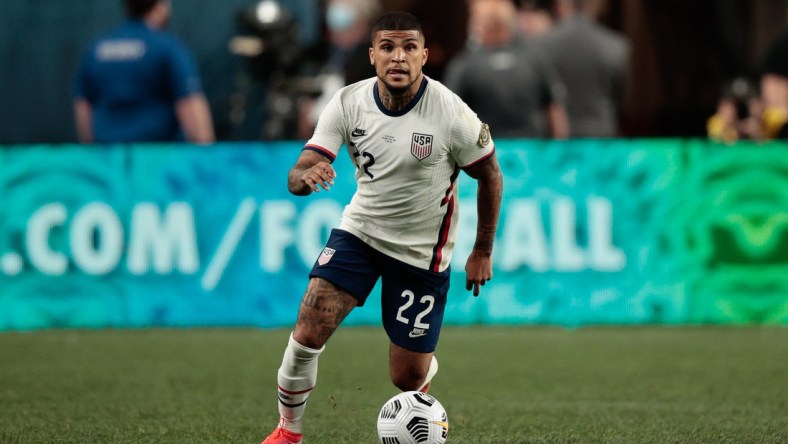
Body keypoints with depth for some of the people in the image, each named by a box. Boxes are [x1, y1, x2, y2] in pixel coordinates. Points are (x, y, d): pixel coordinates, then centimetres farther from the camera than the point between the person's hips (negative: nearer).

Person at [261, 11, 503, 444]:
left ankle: (424, 385, 43)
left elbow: (490, 177, -5)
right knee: (308, 332, -18)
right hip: (359, 230, 2)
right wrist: (306, 177, -40)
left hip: (422, 252, -2)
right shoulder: (347, 103, -13)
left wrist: (482, 253, 1)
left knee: (407, 378, 2)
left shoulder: (452, 113, -20)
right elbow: (296, 177, -15)